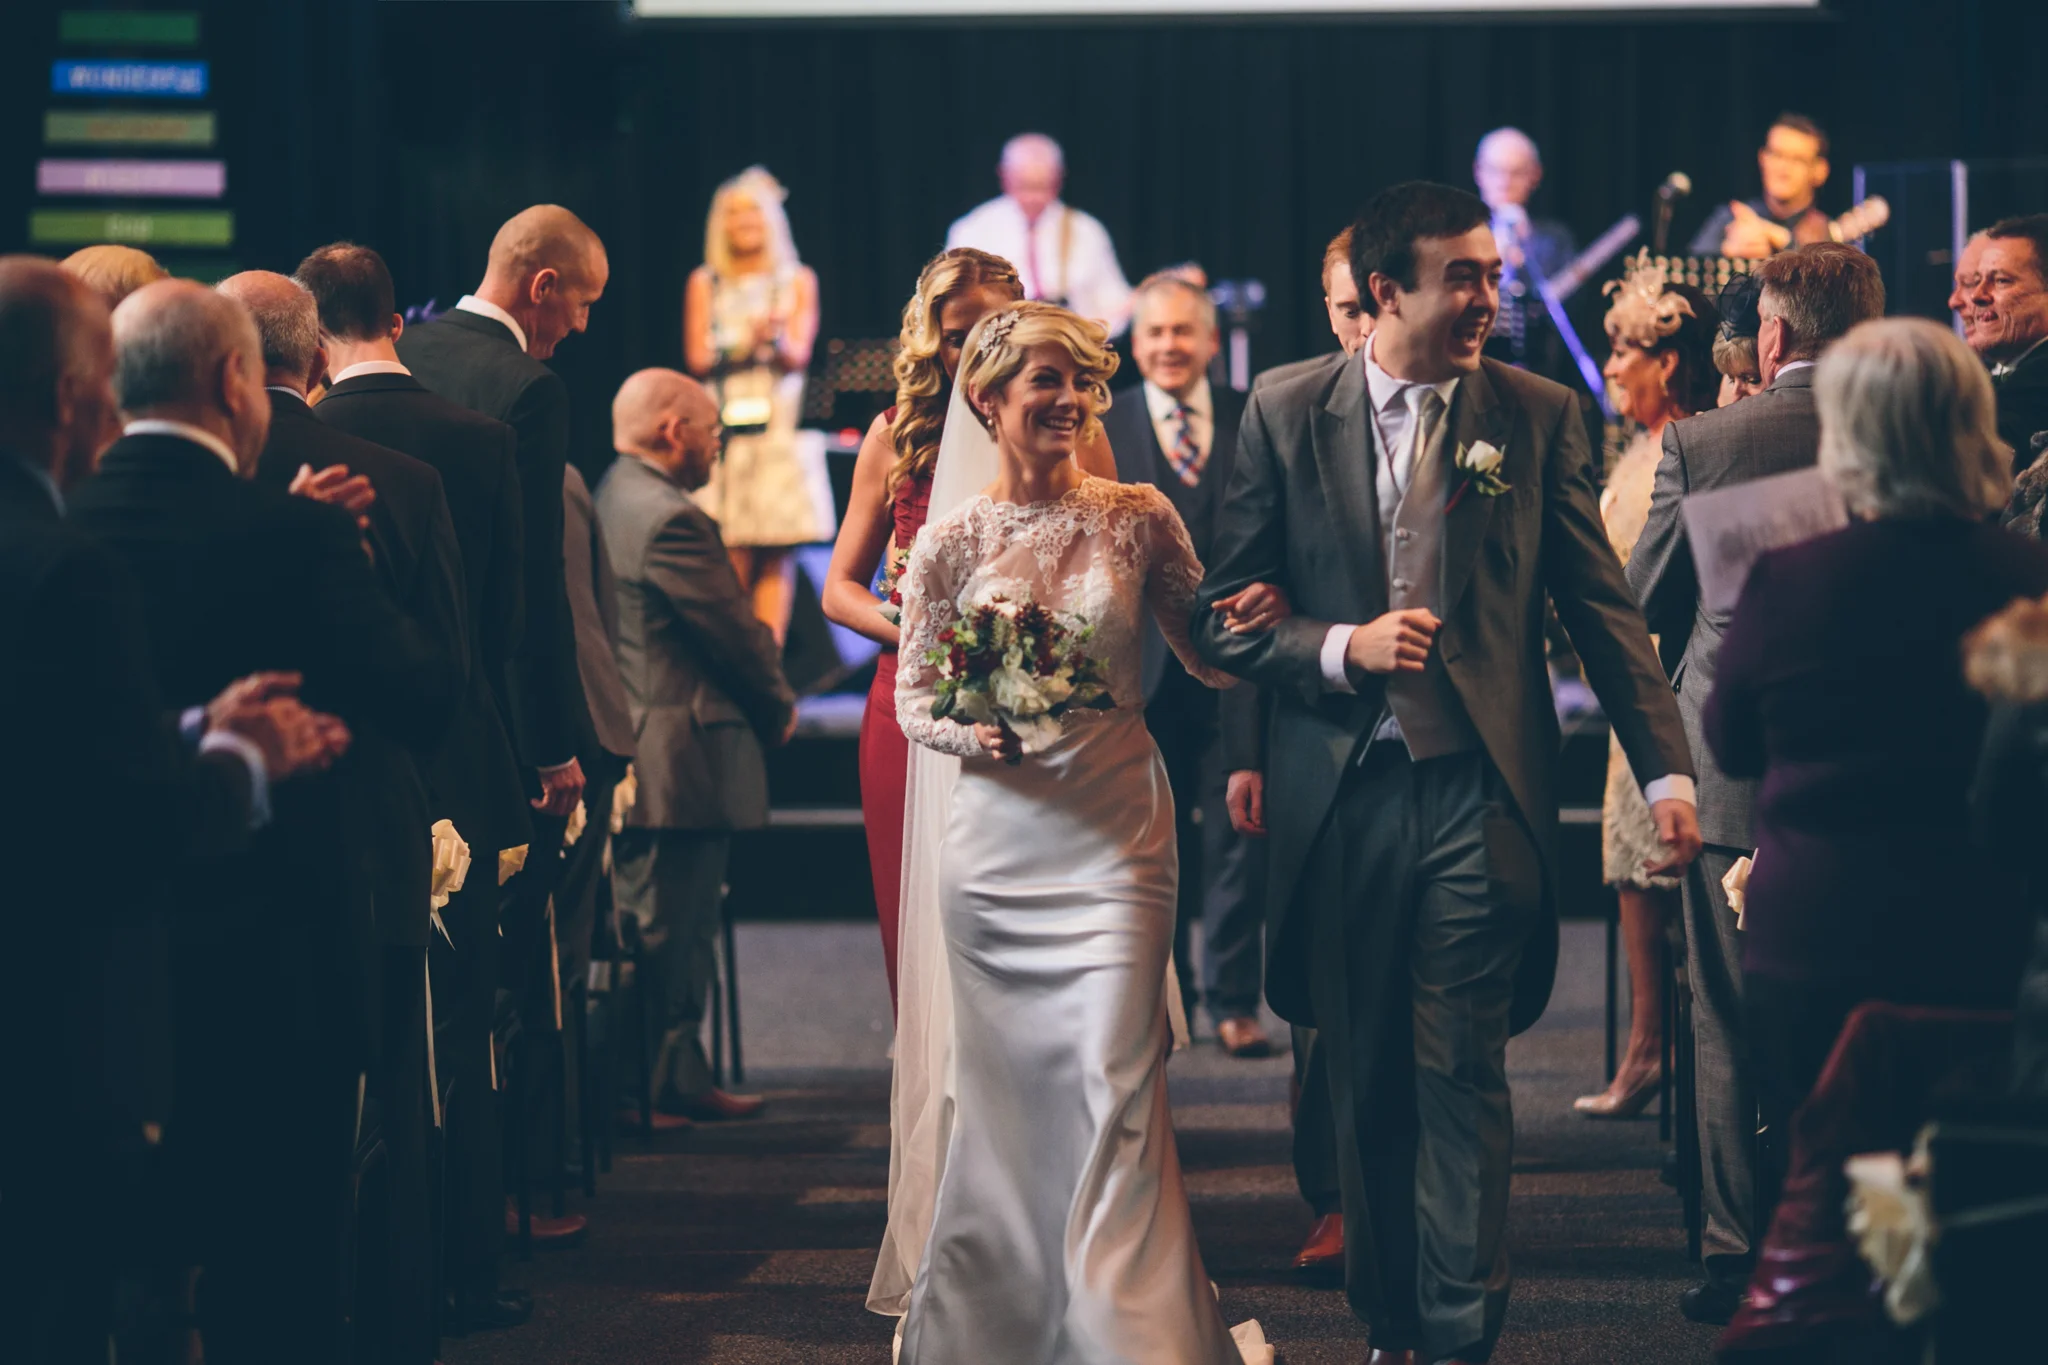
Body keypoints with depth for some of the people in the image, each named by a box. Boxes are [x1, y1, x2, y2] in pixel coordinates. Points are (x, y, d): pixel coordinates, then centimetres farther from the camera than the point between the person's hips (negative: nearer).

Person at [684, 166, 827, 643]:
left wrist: (777, 339, -23)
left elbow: (798, 356, 0)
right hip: (722, 428, -1)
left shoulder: (798, 281, 11)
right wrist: (747, 342, -15)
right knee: (731, 557, -9)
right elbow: (698, 358, 2)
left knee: (776, 556, -4)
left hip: (779, 428, 1)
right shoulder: (705, 283, 10)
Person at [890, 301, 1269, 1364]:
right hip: (996, 838, 1)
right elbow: (913, 697, 5)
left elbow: (1211, 655, 8)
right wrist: (975, 732, -14)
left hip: (1115, 836, -1)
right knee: (1003, 1086, 9)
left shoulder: (1138, 518, 2)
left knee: (1116, 1087, -9)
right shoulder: (953, 539, 1)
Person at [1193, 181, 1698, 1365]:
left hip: (1478, 793, -1)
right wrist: (1341, 648, -13)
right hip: (1340, 792, 2)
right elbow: (1226, 613, 5)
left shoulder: (1539, 415, 2)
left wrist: (1667, 770, -2)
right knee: (1365, 1081, 10)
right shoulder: (1287, 417, 3)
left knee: (1464, 1077, -5)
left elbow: (1603, 606, 4)